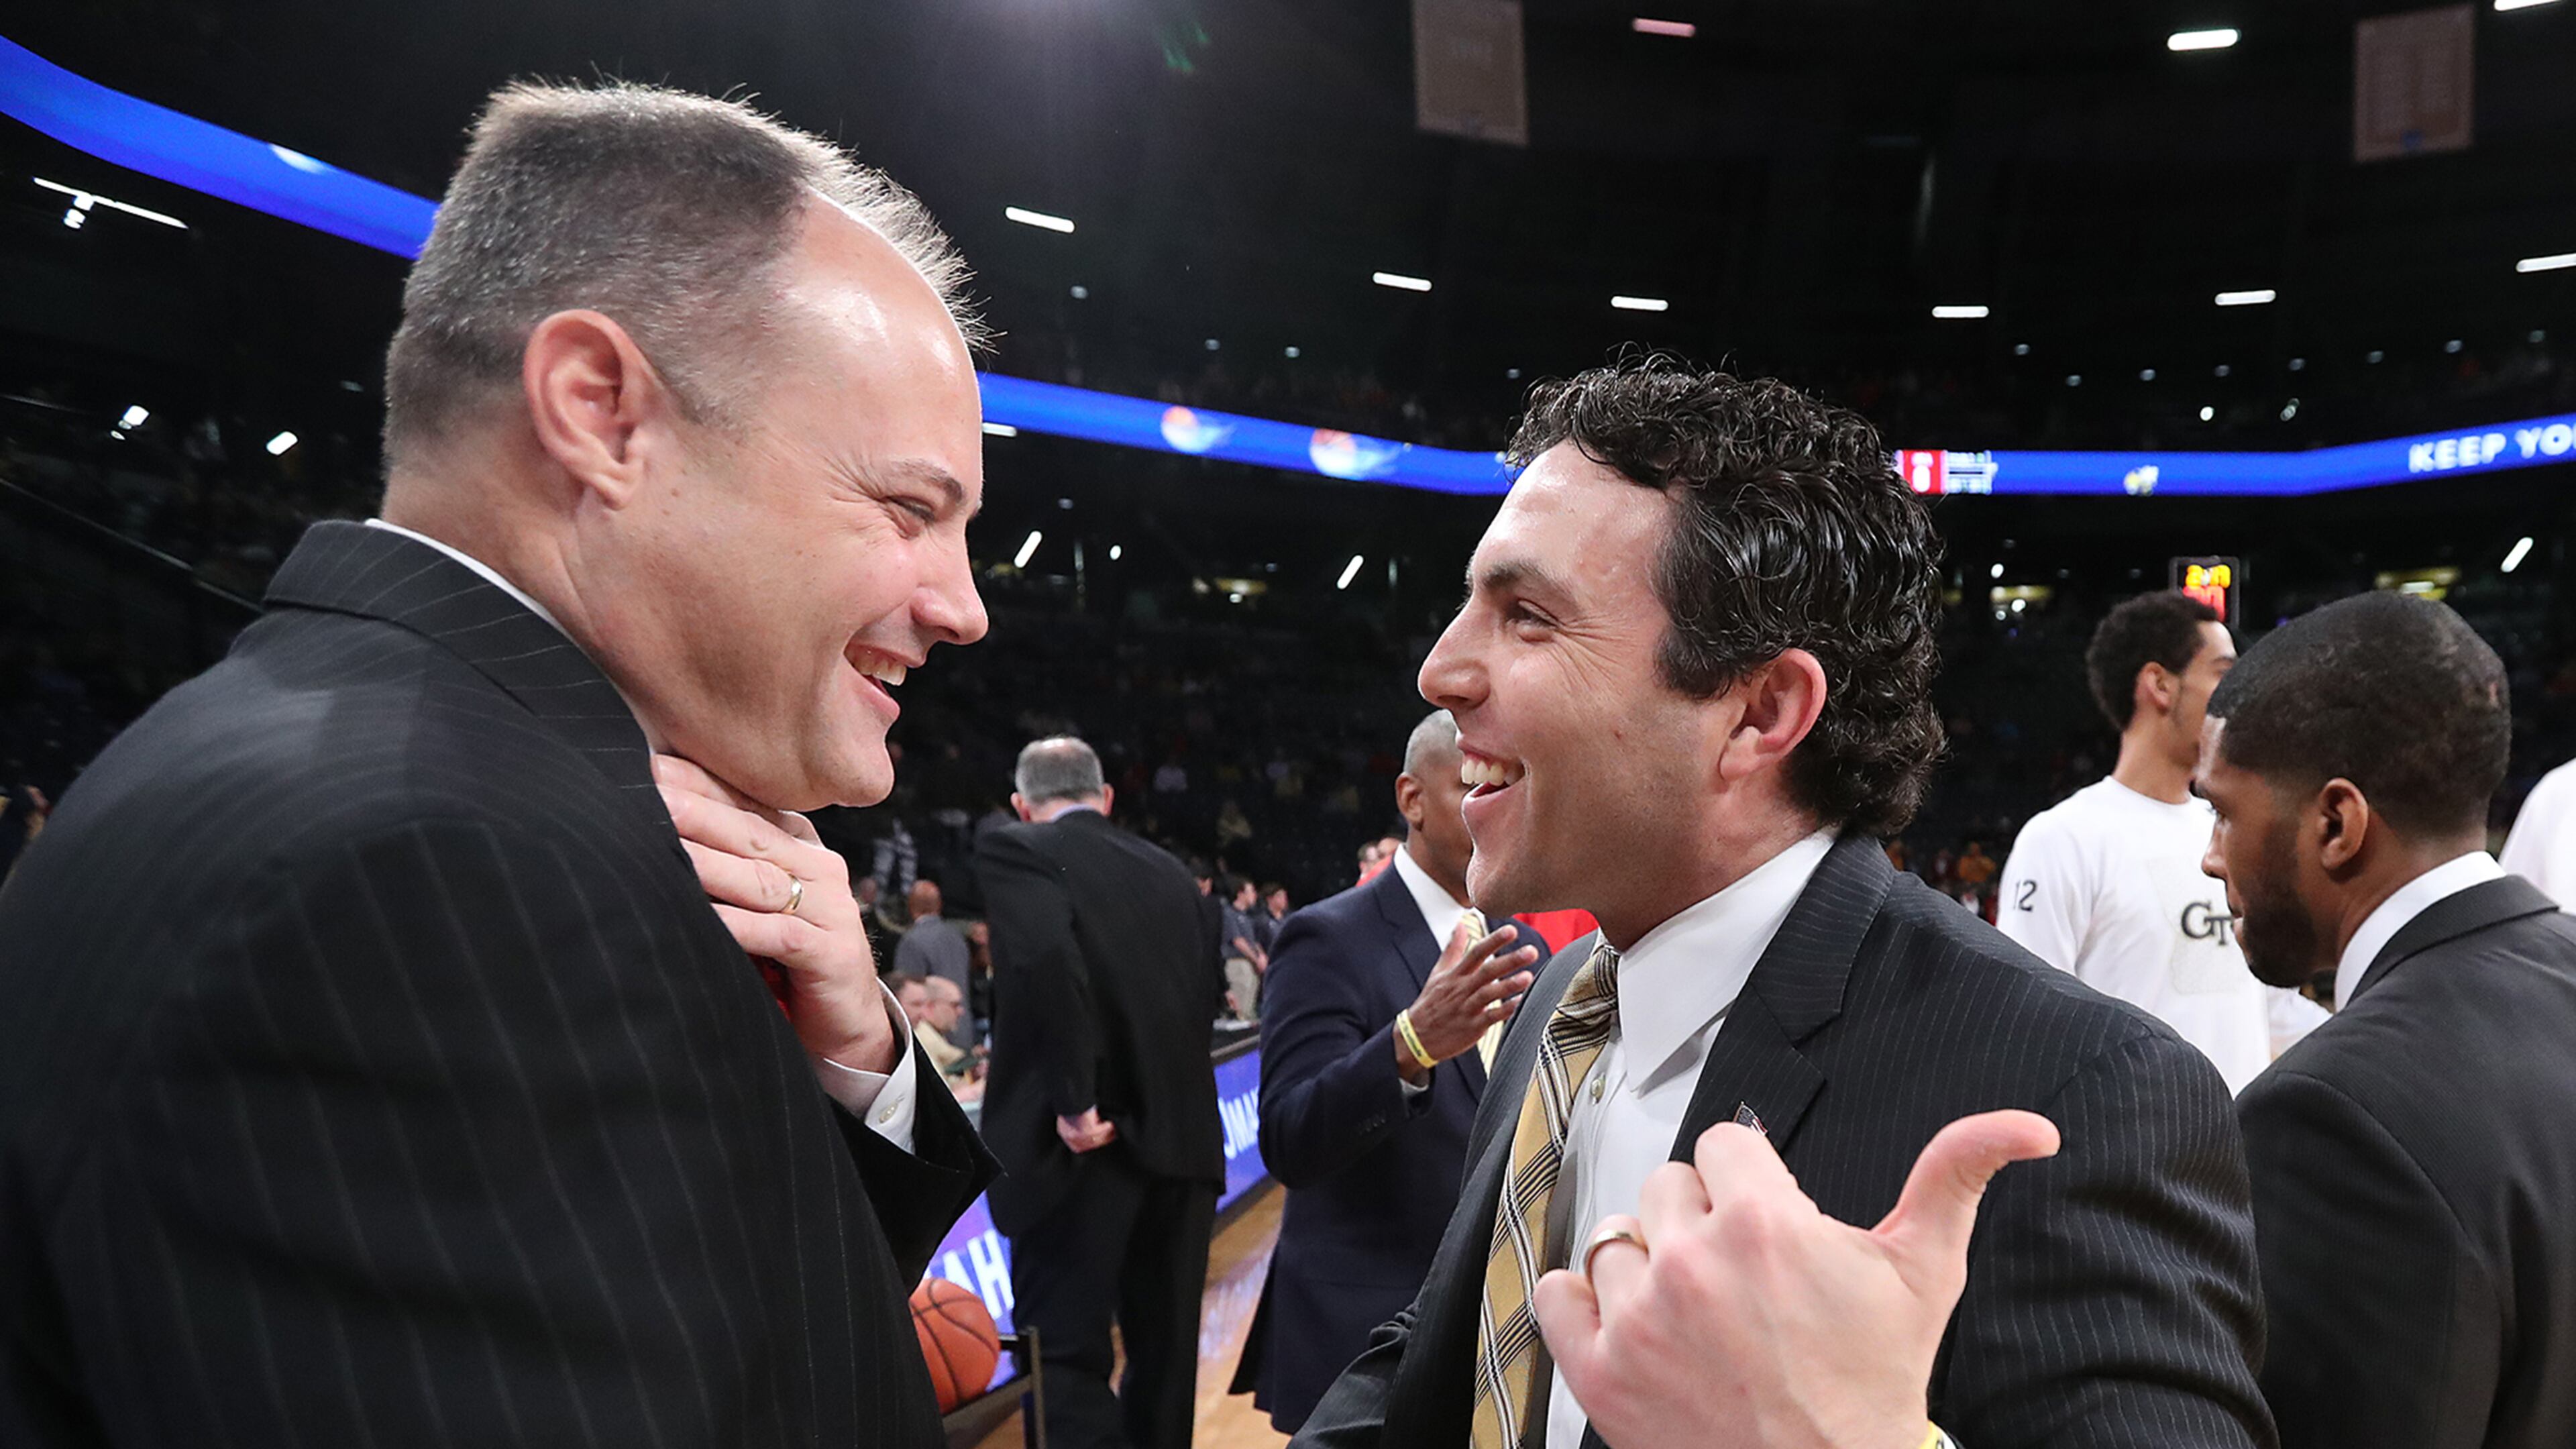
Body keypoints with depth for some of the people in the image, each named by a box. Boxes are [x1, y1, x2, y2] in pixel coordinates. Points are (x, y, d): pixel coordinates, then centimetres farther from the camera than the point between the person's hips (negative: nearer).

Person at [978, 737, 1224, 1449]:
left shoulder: (1016, 852, -4)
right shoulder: (1171, 872, 15)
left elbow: (1046, 959, -22)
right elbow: (1205, 997, 12)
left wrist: (1074, 1100, -18)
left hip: (1086, 1147, -6)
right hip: (1180, 1137, 6)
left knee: (1067, 1357, -2)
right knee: (1164, 1354, 18)